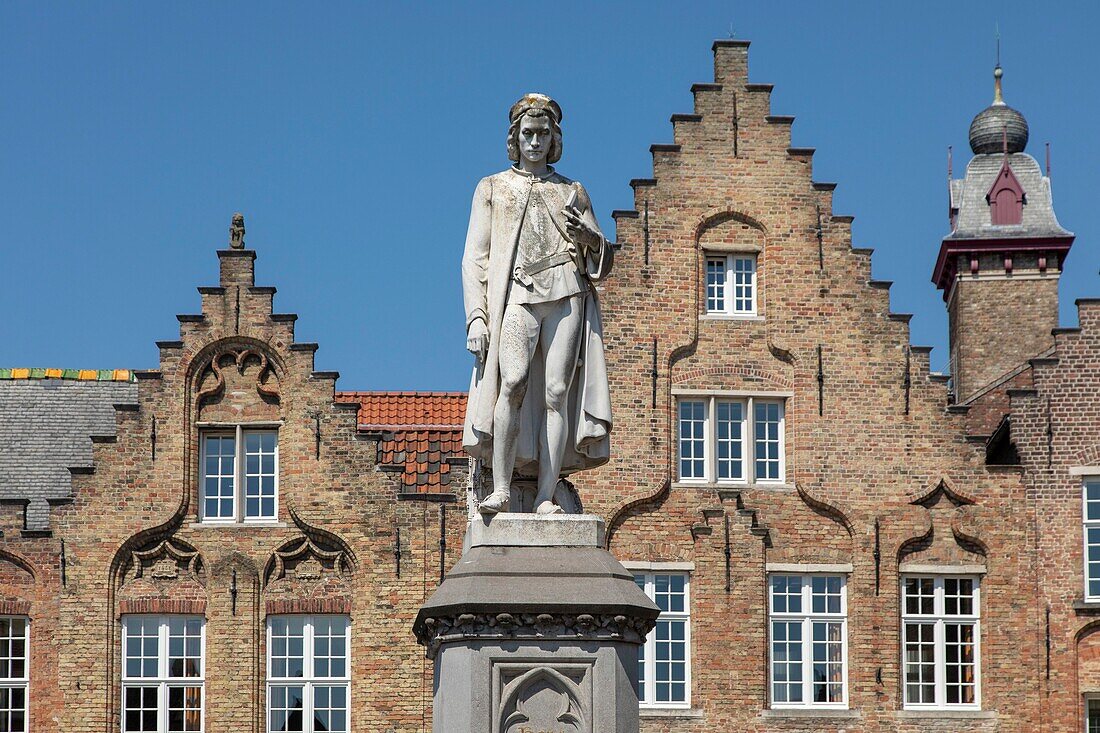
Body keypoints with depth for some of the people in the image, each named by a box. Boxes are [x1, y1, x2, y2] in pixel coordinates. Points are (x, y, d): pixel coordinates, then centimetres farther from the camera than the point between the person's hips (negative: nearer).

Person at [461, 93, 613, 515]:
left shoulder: (573, 192, 23)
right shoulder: (492, 189, 20)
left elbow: (602, 255, 20)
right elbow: (474, 258, 11)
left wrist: (587, 235, -4)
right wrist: (476, 316, -2)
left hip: (566, 294, 2)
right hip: (516, 295, -2)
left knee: (557, 392, -11)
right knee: (512, 381, -24)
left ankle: (546, 497, -14)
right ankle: (500, 487, -25)